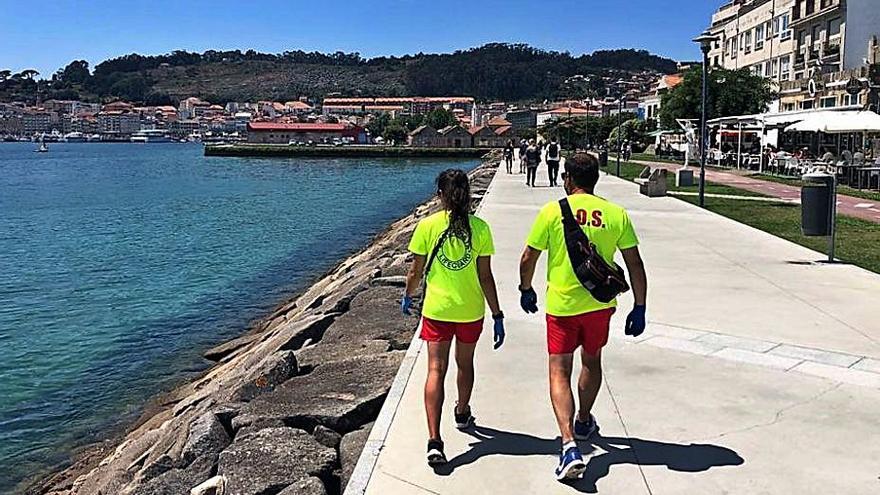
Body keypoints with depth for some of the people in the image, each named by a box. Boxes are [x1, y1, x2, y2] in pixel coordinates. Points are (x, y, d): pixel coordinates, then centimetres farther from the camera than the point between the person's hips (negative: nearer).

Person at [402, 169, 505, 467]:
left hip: (437, 309, -2)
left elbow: (416, 271, -1)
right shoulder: (480, 228, -7)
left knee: (436, 370, -2)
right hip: (471, 310, 2)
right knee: (465, 363, 23)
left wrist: (408, 296, 18)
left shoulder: (427, 226, -8)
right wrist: (497, 315, 1)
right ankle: (462, 414, 47)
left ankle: (434, 441, -14)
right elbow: (486, 277, -6)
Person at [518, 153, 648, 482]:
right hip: (600, 304, 3)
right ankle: (583, 423, 44)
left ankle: (570, 445, -15)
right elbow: (635, 265, -1)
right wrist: (639, 308, 7)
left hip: (561, 305, -3)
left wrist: (526, 290, 15)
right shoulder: (617, 214, -2)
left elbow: (528, 259, -3)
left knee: (559, 372, 2)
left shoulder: (553, 211, -8)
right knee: (592, 362, 24)